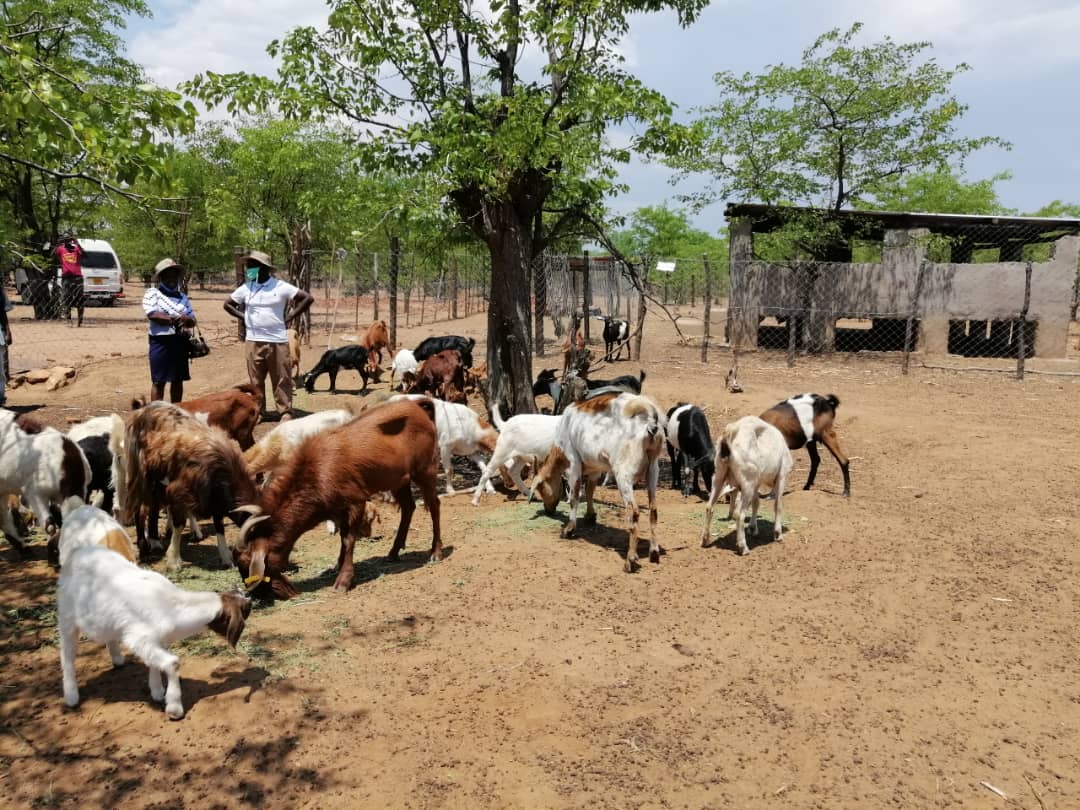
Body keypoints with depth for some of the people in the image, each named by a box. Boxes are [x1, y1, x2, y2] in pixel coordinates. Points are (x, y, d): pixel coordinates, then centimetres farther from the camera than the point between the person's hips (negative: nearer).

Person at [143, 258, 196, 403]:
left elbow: (192, 319, 9)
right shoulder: (152, 292, 0)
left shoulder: (182, 296, 14)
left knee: (178, 380, 10)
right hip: (161, 342, -5)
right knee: (158, 381, -1)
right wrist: (175, 319, -15)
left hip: (180, 341, 5)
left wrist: (185, 320, -14)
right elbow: (152, 314, -15)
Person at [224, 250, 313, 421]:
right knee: (256, 379, 7)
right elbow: (228, 304, 19)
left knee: (281, 378, 0)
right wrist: (243, 317, 6)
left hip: (277, 341, -3)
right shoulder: (246, 288, 6)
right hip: (253, 341, 3)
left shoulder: (280, 286, -4)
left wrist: (290, 317, -5)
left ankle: (285, 412, 7)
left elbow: (307, 298, -4)